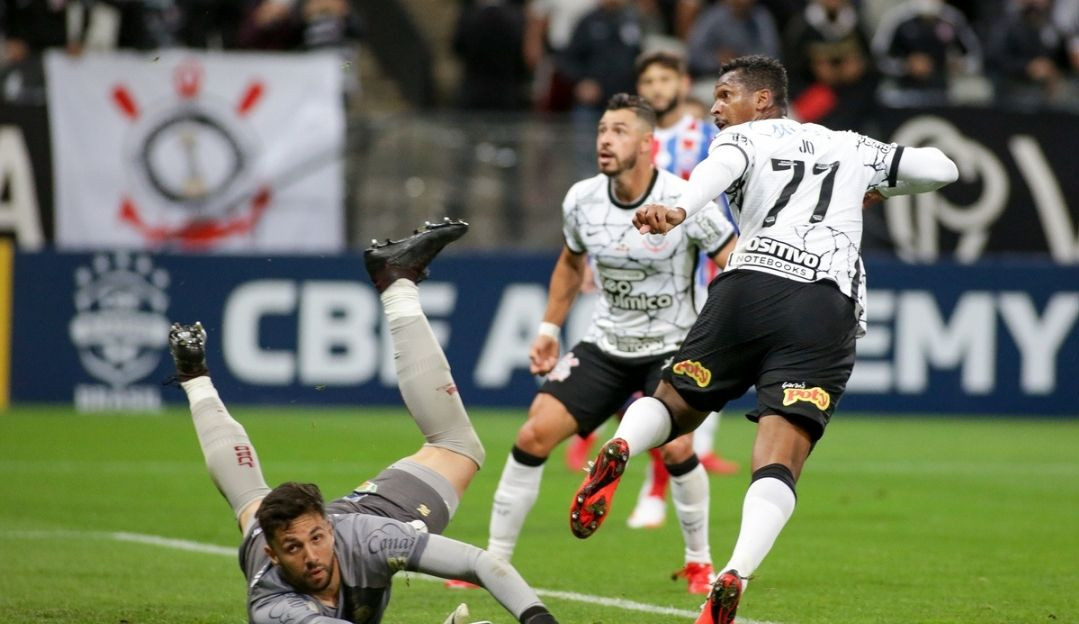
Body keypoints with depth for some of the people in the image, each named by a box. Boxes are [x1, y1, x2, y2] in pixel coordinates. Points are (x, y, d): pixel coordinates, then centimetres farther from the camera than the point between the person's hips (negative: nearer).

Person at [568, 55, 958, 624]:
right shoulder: (851, 147, 29)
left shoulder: (743, 138, 19)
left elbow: (719, 169, -6)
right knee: (779, 461, -9)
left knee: (673, 403, 19)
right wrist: (877, 190, 52)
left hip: (750, 283, -1)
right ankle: (735, 574, -35)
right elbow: (942, 168, 34)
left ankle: (620, 449, -15)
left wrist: (678, 211, -27)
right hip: (829, 304, 1)